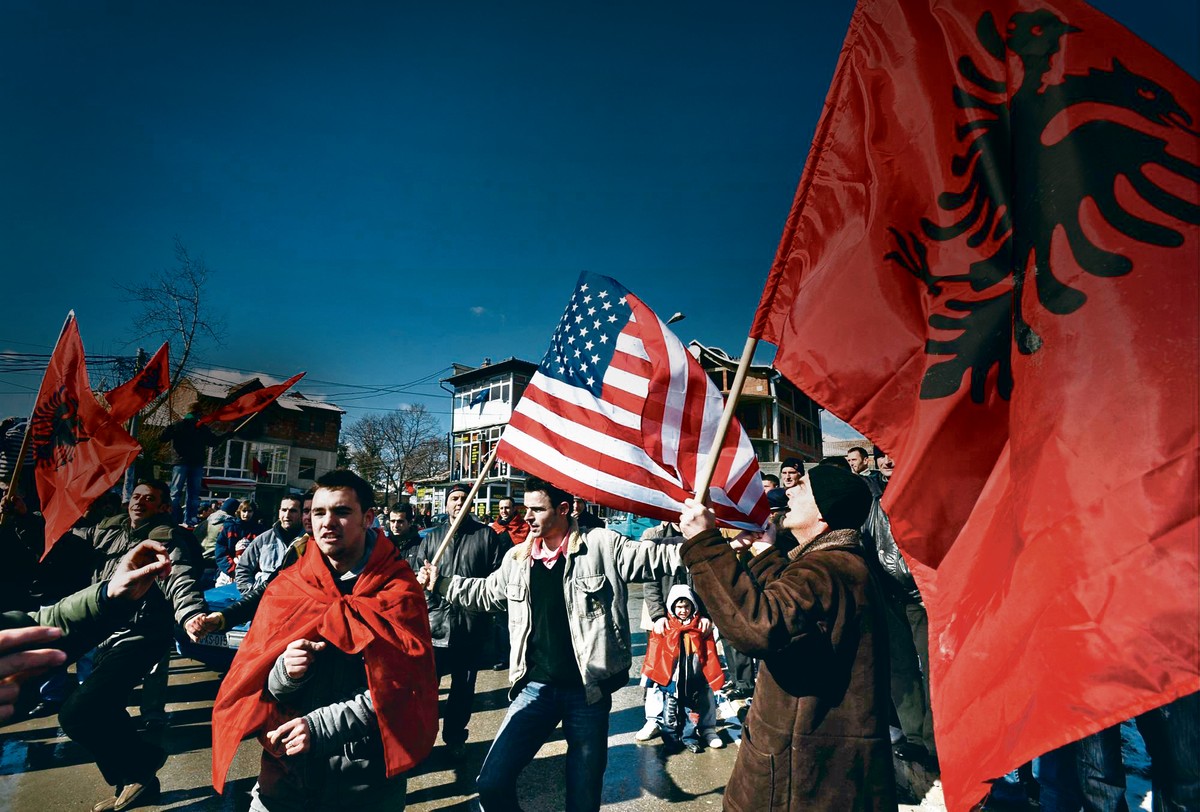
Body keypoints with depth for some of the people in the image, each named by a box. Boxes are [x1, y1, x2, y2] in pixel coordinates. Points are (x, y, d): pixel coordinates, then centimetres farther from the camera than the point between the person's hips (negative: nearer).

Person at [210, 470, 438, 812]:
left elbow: (402, 685, -16)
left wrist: (321, 726, -22)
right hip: (287, 770, 2)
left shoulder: (398, 589, -11)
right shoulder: (285, 588, -2)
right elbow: (248, 680, 0)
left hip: (368, 774, -2)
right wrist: (283, 672, -21)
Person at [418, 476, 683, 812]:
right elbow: (485, 592, 22)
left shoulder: (602, 544, -9)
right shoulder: (517, 557, 6)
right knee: (491, 785, -2)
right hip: (535, 688, 4)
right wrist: (439, 582, 18)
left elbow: (653, 557, -11)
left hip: (589, 690, -3)